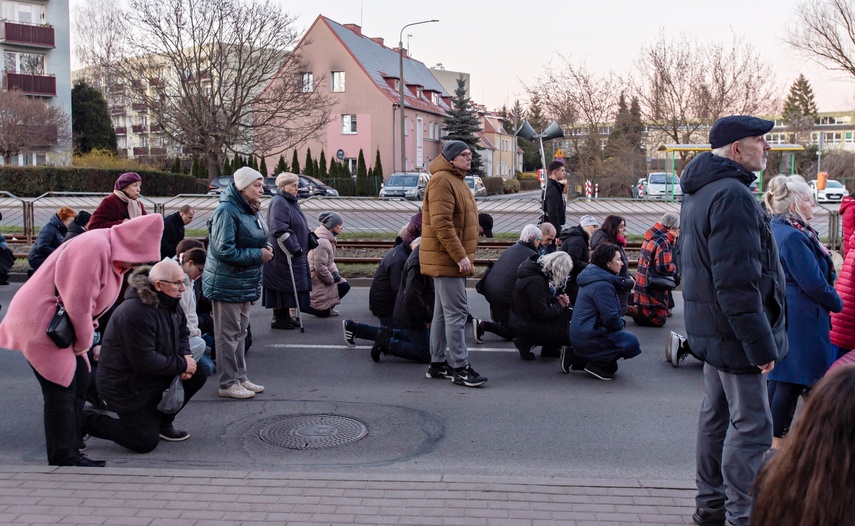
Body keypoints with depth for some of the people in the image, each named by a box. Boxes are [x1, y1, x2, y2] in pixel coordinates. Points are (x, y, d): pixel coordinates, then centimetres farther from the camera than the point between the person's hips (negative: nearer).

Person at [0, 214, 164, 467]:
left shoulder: (114, 255, 10)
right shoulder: (95, 247, -23)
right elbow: (77, 302, -24)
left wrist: (85, 340, 6)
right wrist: (84, 341, -10)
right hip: (38, 322, -10)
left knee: (79, 382, 12)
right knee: (62, 390, -8)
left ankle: (69, 453, 21)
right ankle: (64, 460, 1)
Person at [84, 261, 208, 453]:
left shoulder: (170, 304, -1)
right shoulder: (136, 312, -30)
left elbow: (181, 335, 10)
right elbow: (145, 361, -31)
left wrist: (185, 357, -11)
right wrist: (182, 364, -21)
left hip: (153, 375, 9)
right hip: (125, 385, -9)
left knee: (198, 374, -2)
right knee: (146, 443, -7)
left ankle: (163, 423, 13)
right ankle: (87, 420, 9)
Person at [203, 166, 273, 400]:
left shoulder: (251, 210, 10)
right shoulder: (227, 211, -19)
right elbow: (225, 251, -24)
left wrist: (265, 249, 0)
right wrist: (258, 255, -19)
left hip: (245, 282, 9)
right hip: (227, 283, -9)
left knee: (240, 332, 17)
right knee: (228, 334, 0)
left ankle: (240, 377, 27)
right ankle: (228, 383, 9)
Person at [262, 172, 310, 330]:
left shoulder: (291, 201, 15)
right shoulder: (279, 202, -17)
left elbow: (299, 226, 27)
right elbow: (280, 230, -25)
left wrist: (310, 237, 18)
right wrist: (294, 249, -23)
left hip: (294, 254, 10)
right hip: (283, 255, -10)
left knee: (289, 286, 14)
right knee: (283, 286, -3)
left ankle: (285, 316, 22)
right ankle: (278, 319, 5)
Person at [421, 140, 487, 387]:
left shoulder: (456, 180, 20)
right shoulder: (442, 181, -14)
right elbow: (441, 224, -23)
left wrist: (463, 255, 21)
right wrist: (460, 255, -23)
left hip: (452, 260, 11)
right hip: (446, 259, -11)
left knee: (443, 312, 14)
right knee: (457, 312, -9)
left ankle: (438, 363, 21)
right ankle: (459, 367, -5)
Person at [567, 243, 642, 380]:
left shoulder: (594, 277, 13)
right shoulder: (602, 285, -19)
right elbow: (611, 318, -22)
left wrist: (620, 322, 8)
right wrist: (622, 323, -2)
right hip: (588, 337, -10)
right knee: (631, 341, -14)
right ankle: (596, 365, -7)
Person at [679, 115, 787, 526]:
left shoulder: (701, 192, 13)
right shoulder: (732, 196, -20)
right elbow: (738, 282, -25)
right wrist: (761, 343, -22)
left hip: (710, 328, 11)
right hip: (734, 331, -11)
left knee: (717, 414, 17)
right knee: (751, 424, -3)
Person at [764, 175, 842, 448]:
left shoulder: (775, 229, 10)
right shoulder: (793, 237, -22)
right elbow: (814, 283, -19)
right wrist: (837, 304, -3)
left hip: (780, 312, 10)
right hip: (800, 318, -10)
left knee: (780, 377, 17)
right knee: (792, 381, -1)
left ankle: (774, 433, 27)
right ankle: (778, 441, 7)